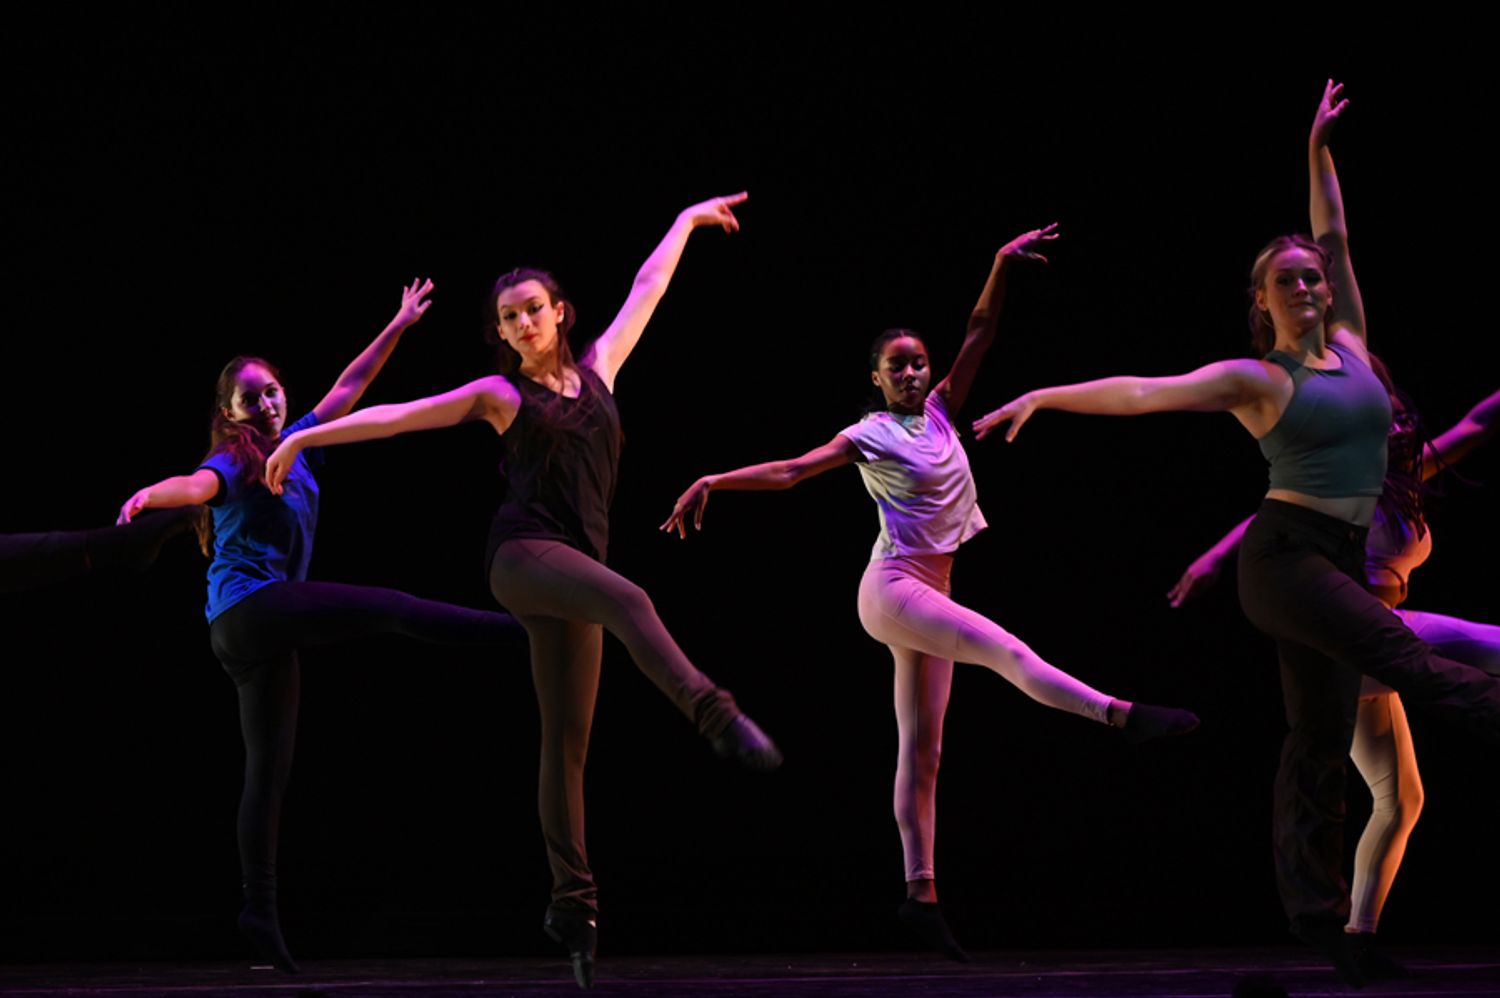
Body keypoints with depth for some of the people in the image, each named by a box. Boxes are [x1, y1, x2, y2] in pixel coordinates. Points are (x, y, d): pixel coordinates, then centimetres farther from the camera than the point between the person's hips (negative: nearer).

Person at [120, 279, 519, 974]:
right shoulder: (232, 462, -2)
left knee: (269, 768, 3)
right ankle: (525, 627, -11)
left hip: (261, 633, 9)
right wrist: (153, 493, -46)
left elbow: (348, 387, 25)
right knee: (389, 609, -13)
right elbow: (200, 484, -24)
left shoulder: (295, 444, 19)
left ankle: (259, 911, 1)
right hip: (249, 604, -9)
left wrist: (398, 327, 28)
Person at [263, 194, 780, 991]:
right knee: (631, 602, -36)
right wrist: (305, 437, 10)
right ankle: (719, 718, -52)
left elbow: (646, 288, 25)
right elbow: (398, 415, 9)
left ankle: (572, 901, 2)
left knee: (567, 741, 3)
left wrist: (688, 219, 35)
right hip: (523, 553, -5)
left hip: (574, 568, 5)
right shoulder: (499, 395, 7)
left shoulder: (597, 367, 16)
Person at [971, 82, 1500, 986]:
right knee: (1403, 657, -25)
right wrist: (1047, 396, -15)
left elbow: (1337, 239, 18)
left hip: (1343, 560, 7)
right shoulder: (1253, 380, -5)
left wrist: (1319, 150, 18)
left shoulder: (1350, 347, 11)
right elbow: (1143, 393, -9)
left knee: (1322, 737, 5)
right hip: (1285, 554, -6)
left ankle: (1317, 907, 5)